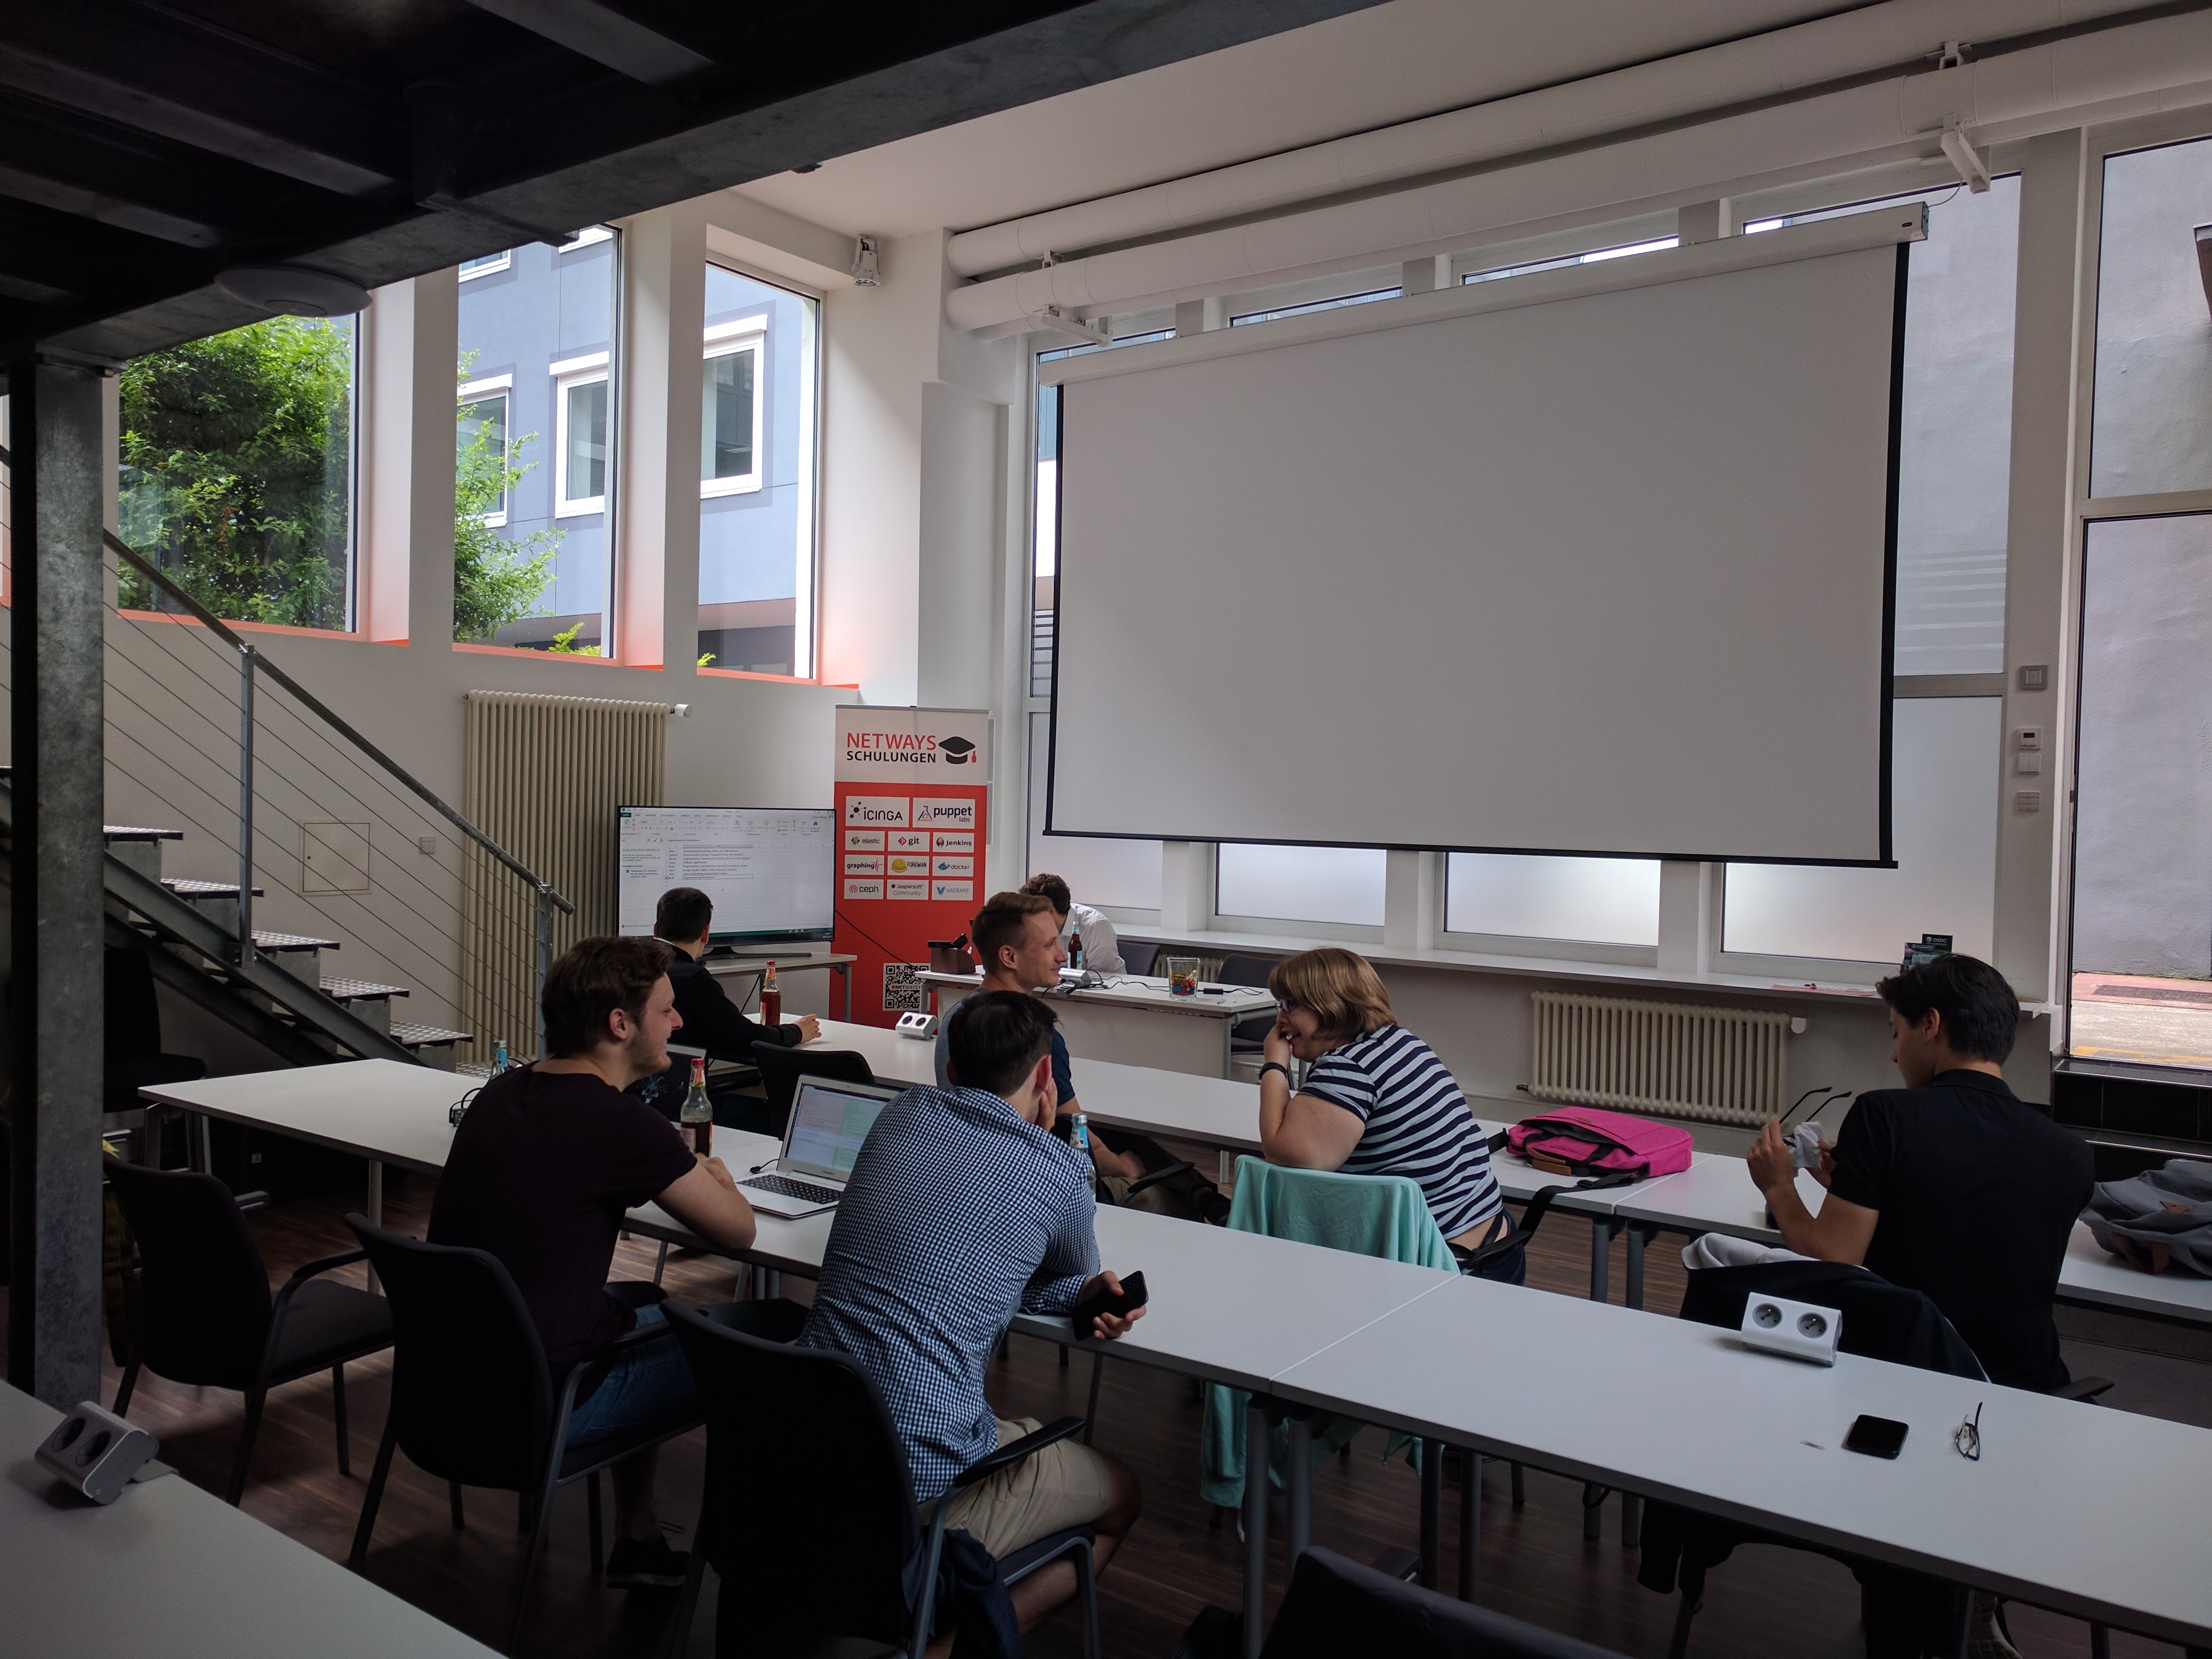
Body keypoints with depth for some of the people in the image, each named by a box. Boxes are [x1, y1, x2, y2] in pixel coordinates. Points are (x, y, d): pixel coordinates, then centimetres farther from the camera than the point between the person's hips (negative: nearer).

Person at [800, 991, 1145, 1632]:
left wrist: (1081, 1291, 3)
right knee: (1121, 1498, 19)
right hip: (924, 1479, -6)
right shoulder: (1062, 1172, -8)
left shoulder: (902, 1114, 6)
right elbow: (1076, 1267, 16)